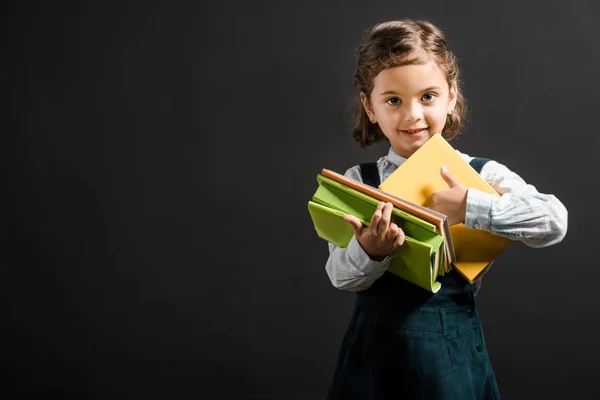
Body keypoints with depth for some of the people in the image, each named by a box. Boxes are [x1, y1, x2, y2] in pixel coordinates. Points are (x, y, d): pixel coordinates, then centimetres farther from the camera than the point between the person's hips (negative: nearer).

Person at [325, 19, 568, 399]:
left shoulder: (482, 174, -5)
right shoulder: (357, 181, -1)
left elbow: (554, 221, -17)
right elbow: (341, 276, -7)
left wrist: (471, 207, -22)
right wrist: (368, 250, -28)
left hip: (452, 347, -1)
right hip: (375, 343, 1)